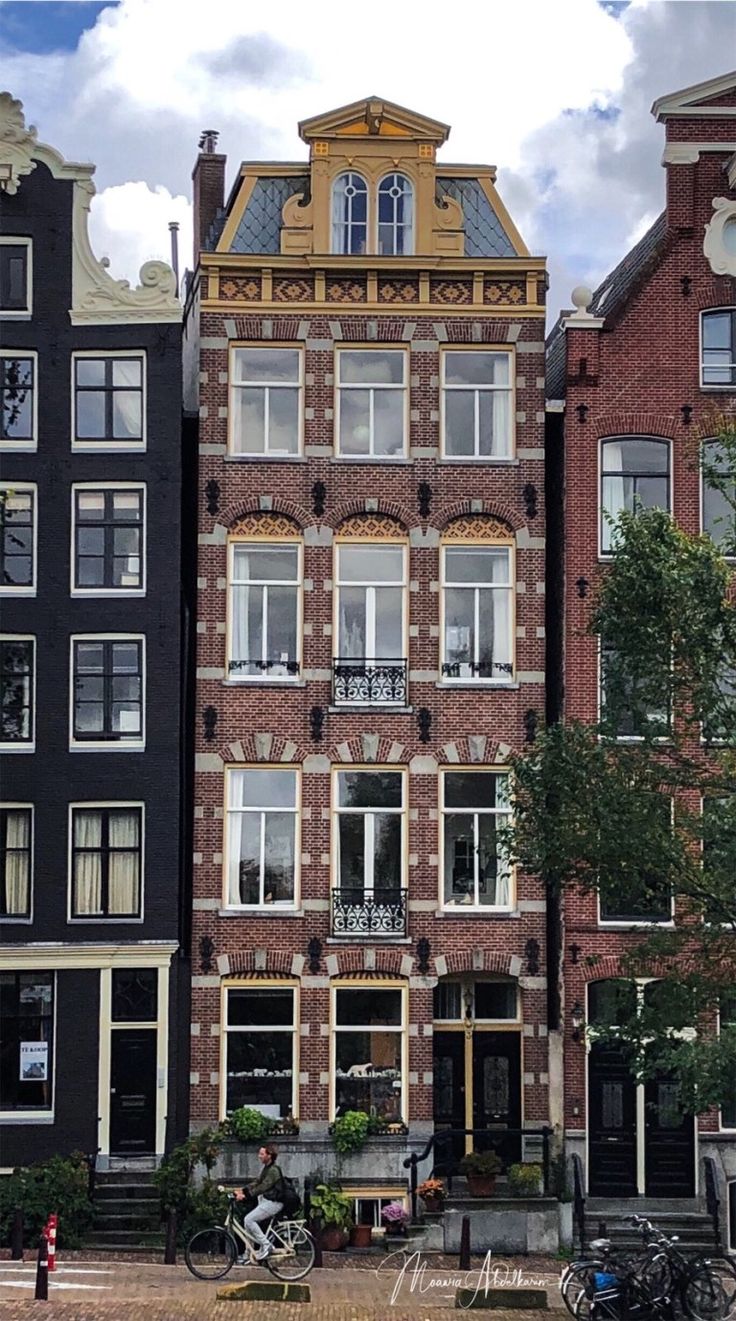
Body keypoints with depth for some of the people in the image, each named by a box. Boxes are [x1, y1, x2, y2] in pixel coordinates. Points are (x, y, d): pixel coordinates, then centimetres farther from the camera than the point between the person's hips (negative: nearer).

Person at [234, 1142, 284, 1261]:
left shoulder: (273, 1170, -18)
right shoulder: (266, 1168, 14)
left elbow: (262, 1187, -25)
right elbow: (256, 1182, 13)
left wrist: (245, 1195, -30)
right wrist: (242, 1190, 2)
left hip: (273, 1202, -10)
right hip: (265, 1201, 10)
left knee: (249, 1220, -17)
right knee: (248, 1222, 6)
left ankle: (265, 1246, -11)